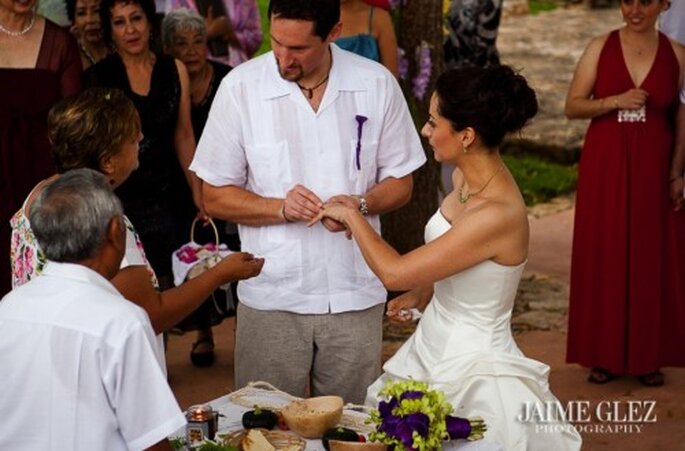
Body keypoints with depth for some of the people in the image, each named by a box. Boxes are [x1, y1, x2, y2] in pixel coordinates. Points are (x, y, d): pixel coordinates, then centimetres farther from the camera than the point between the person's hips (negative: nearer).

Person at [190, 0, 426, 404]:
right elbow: (215, 196, 0)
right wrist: (281, 208, -16)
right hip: (272, 298, -1)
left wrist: (360, 204, -13)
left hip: (356, 295, 1)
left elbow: (400, 183, 8)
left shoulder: (377, 85, -1)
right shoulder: (240, 87, -4)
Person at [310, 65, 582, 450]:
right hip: (434, 346, 8)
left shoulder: (498, 214, -29)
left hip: (473, 370, -8)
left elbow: (394, 272, -24)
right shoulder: (466, 178, -2)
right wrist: (422, 295, 21)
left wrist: (351, 215, -11)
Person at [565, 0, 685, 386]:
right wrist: (615, 101, -17)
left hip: (653, 169, 0)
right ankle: (605, 354, 15)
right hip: (605, 167, 0)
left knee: (652, 259, 4)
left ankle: (649, 356, 16)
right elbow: (573, 106, -1)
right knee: (604, 256, 4)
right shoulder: (601, 48, 1)